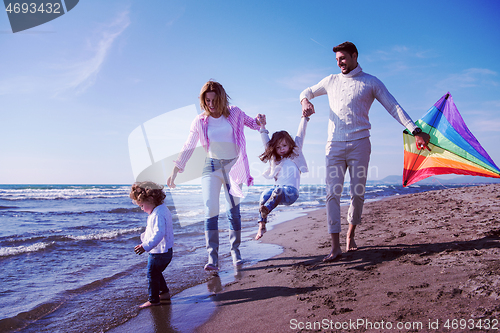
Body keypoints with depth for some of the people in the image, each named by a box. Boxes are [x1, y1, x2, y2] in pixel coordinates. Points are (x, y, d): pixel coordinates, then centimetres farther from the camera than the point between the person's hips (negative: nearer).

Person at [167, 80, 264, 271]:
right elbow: (188, 148, 5)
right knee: (211, 210, -13)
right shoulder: (200, 121, 0)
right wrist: (174, 173, 2)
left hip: (233, 166, 1)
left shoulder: (234, 113, 1)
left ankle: (235, 251, 15)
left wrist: (259, 121, -9)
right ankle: (212, 257, -12)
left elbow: (252, 123, 16)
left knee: (233, 211, 2)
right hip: (212, 166, 0)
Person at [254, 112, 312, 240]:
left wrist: (304, 117, 14)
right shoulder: (274, 158, 24)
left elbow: (300, 135, 16)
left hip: (291, 192, -2)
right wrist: (262, 127, 13)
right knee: (265, 194, -29)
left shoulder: (295, 154, 18)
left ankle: (266, 210, -56)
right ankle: (262, 224, -32)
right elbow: (266, 143, 20)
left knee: (278, 191, -35)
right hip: (277, 188, 3)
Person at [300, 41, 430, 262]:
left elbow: (394, 107, 4)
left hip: (359, 144, -1)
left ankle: (351, 234, 24)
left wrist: (415, 131, -7)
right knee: (332, 193, -9)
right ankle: (335, 246, -8)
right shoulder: (331, 81, 17)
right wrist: (305, 101, 3)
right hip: (334, 145, 2)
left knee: (357, 194, 1)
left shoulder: (371, 82, 9)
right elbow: (307, 91, 30)